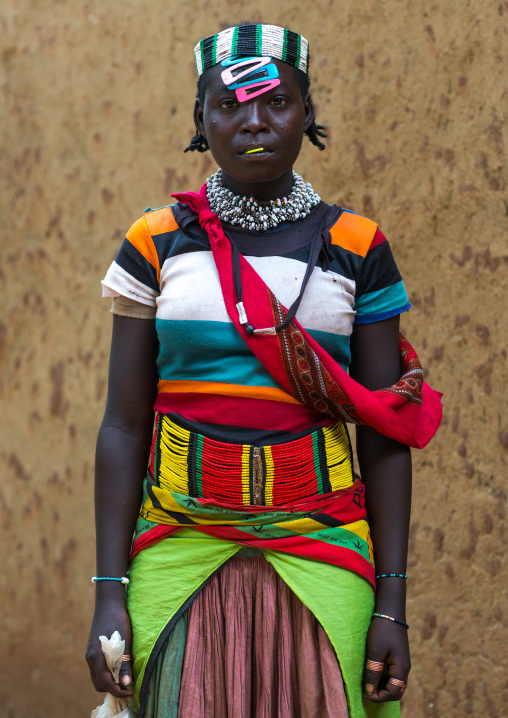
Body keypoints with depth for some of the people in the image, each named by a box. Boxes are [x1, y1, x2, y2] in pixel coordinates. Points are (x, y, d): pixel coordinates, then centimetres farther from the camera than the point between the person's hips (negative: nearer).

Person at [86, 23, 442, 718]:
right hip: (181, 549, 0)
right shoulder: (157, 244, 4)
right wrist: (110, 590, -5)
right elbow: (124, 426, 2)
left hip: (318, 551, 0)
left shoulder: (356, 248, 4)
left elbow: (385, 438, 3)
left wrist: (391, 605, -3)